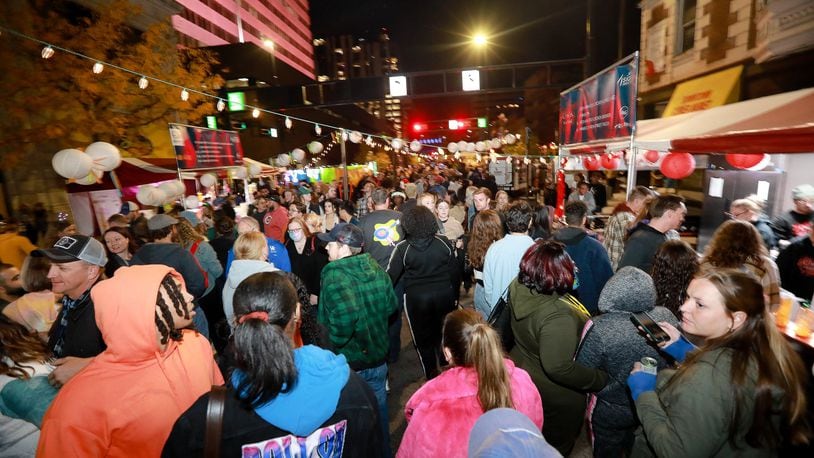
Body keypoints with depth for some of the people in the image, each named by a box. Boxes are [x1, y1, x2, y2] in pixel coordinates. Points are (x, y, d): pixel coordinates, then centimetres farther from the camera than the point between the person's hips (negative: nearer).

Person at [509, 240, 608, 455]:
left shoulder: (518, 288, -17)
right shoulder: (558, 315, -40)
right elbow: (559, 368, -37)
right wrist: (602, 379, -23)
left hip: (521, 371, 6)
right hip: (557, 397, -6)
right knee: (556, 445, 25)